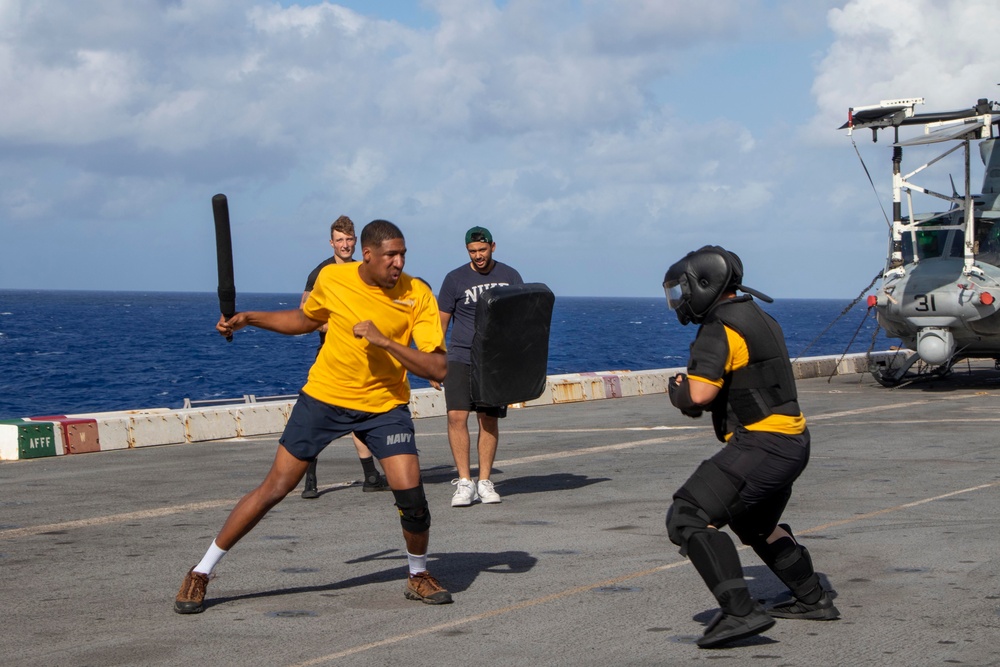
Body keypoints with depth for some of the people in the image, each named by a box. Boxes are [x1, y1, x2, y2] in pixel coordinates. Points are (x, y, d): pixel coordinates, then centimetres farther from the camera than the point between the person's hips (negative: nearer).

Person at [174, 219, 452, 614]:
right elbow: (306, 320, 16)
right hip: (323, 398, 1)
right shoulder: (331, 279, -8)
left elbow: (438, 369, -21)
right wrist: (249, 319, 6)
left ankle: (419, 577, 13)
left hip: (385, 405, -1)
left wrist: (384, 341, -30)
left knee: (410, 491, -17)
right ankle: (200, 574, 13)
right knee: (274, 489, 0)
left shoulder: (417, 296, -14)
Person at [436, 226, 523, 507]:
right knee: (457, 415, -14)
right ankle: (464, 482, -9)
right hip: (460, 357, -1)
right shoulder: (455, 279, 2)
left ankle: (484, 482, 11)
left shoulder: (510, 277, 7)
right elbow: (441, 320, 5)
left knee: (488, 419, 3)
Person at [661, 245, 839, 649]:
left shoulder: (721, 328, -14)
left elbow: (701, 393, -24)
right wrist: (691, 390, 10)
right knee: (757, 526, 31)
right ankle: (814, 601, 39)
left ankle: (740, 612, -25)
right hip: (792, 444, 10)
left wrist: (678, 391, -1)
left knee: (689, 519, -16)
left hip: (761, 444, -10)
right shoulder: (758, 318, 18)